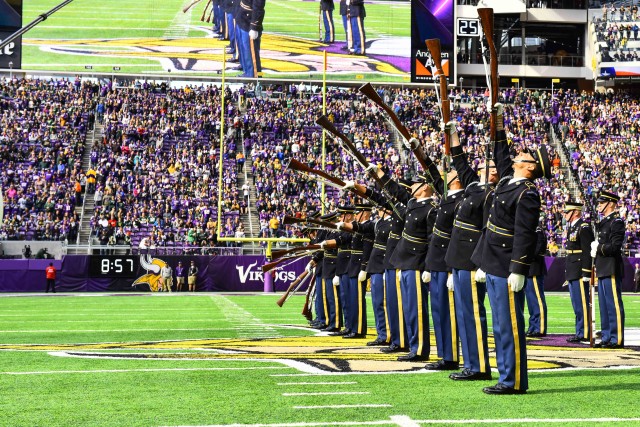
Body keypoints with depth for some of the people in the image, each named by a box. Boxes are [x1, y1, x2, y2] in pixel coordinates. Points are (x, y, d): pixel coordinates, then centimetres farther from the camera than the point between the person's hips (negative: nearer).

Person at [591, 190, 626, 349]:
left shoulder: (617, 222, -10)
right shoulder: (603, 223, 19)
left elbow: (615, 246, -18)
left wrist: (598, 249, -9)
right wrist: (595, 248, 5)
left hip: (612, 270, -10)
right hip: (603, 270, 10)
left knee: (614, 305, -8)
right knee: (604, 306, 12)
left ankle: (617, 339, -6)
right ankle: (606, 337, 17)